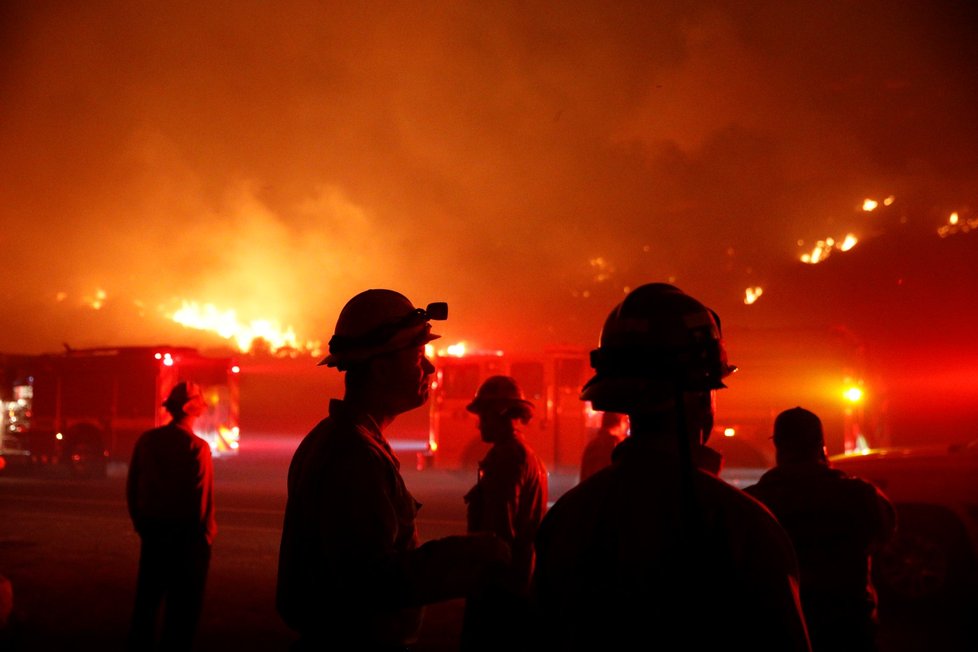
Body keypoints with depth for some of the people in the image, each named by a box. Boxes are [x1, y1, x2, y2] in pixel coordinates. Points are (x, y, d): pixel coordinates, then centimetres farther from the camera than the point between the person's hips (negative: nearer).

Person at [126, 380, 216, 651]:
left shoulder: (146, 440, -1)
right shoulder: (197, 447, -17)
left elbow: (132, 487, 5)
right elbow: (203, 499, -17)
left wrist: (141, 523, 17)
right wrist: (206, 533, -3)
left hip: (153, 531, 5)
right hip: (187, 535, -5)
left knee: (147, 598, 18)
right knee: (182, 606, 7)